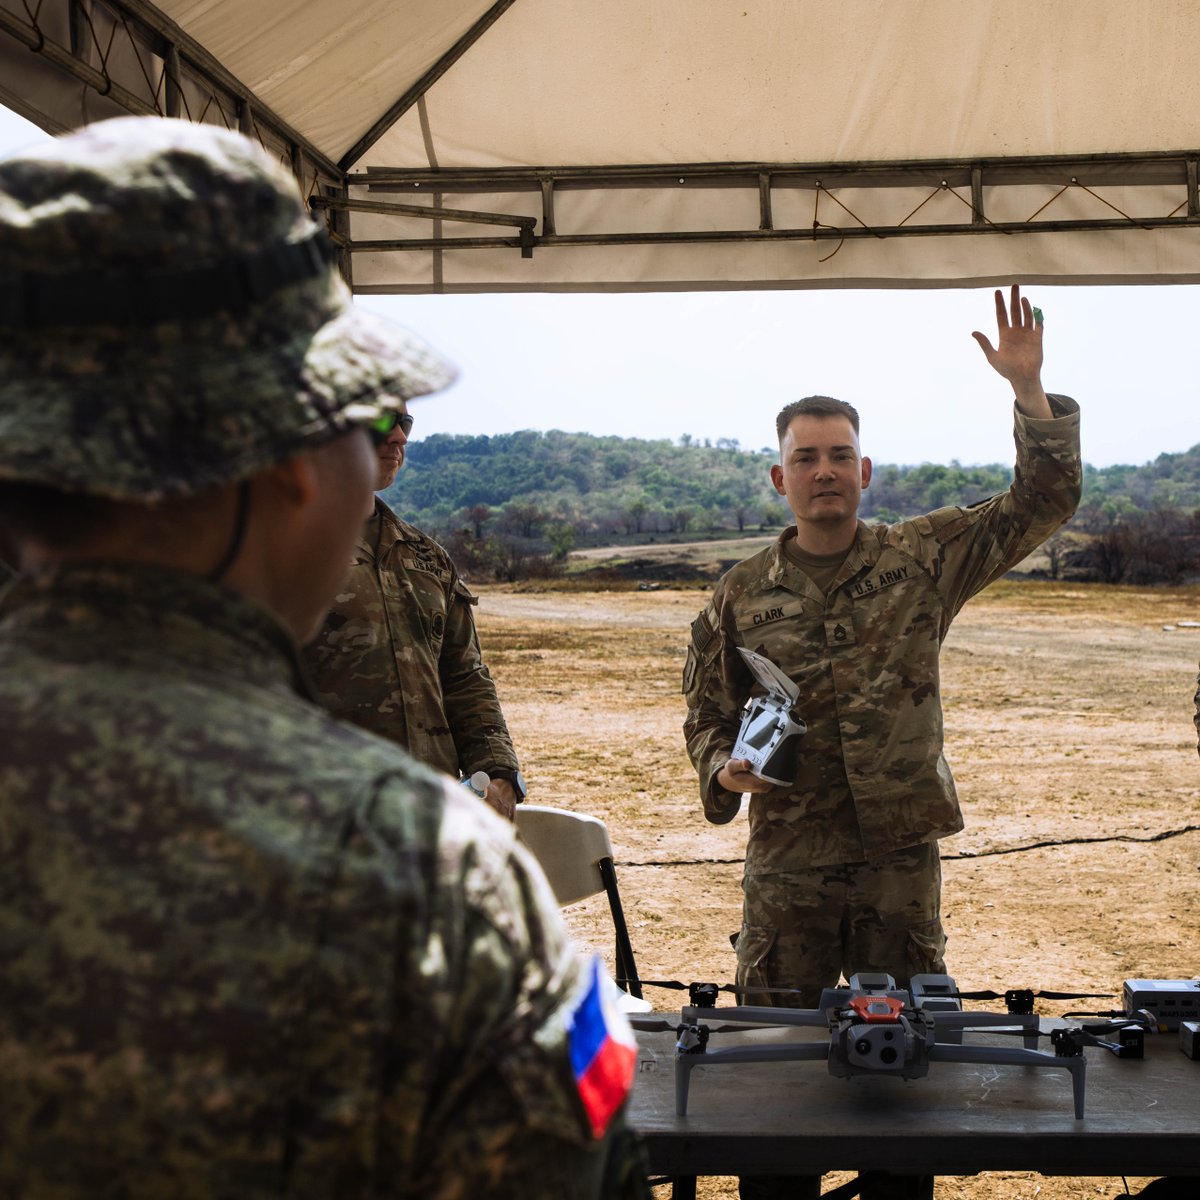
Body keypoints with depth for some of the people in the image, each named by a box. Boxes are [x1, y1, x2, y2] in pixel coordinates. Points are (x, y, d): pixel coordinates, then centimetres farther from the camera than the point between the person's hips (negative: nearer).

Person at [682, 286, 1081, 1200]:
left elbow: (1042, 505, -1)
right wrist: (724, 768, -12)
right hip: (785, 863, 0)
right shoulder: (741, 595, 2)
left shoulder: (923, 561, 0)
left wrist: (1028, 389, -11)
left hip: (901, 858, 0)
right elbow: (709, 714, 10)